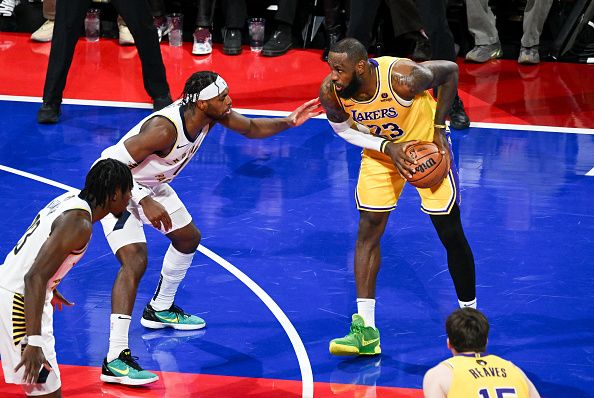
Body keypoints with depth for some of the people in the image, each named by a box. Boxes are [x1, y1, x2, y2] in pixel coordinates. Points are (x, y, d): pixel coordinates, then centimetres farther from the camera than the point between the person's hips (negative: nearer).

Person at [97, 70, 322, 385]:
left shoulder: (212, 114, -12)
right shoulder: (165, 128, -36)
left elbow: (251, 128, 7)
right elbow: (115, 162, -32)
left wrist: (288, 122, -7)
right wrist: (145, 203, -34)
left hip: (150, 185, 9)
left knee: (188, 239, 24)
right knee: (135, 261, -25)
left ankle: (160, 310, 46)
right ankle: (115, 359, -28)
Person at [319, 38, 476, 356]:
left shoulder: (402, 77, -36)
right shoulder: (331, 92, -25)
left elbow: (450, 71, -18)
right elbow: (344, 129, -4)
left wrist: (439, 129, -19)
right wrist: (387, 148, -20)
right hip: (380, 151, 3)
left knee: (451, 234, 0)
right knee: (368, 230, -4)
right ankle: (365, 330, -2)